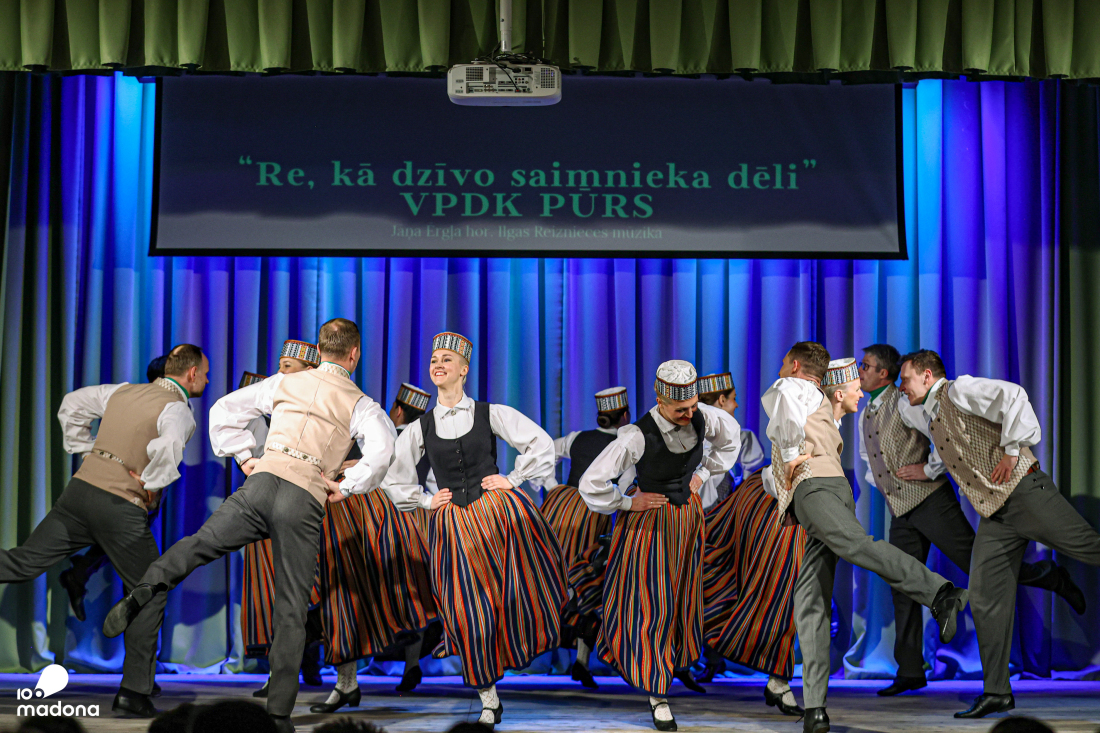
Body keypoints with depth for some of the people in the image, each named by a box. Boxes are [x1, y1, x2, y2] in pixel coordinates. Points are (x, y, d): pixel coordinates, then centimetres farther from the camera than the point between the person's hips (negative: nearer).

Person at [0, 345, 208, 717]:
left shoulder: (123, 391, 15)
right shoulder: (178, 410, -6)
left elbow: (71, 405, 25)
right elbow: (168, 449, -27)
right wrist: (149, 485, -11)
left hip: (80, 489, 6)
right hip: (122, 509, -6)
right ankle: (134, 692, 6)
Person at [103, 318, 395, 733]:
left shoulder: (284, 383, 20)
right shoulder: (360, 404, 10)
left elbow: (223, 411, 22)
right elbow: (382, 448, -10)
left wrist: (244, 457, 23)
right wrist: (346, 488, 2)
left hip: (262, 480, 2)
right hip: (305, 501, -2)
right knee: (291, 611, 2)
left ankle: (147, 590, -22)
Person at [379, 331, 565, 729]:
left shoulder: (490, 414, 4)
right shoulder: (420, 428, 9)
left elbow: (541, 445, 3)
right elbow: (392, 477, 18)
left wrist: (513, 480, -2)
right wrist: (425, 501, 8)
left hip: (497, 511, -2)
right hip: (453, 525, 2)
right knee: (470, 613, 0)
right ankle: (488, 700, 11)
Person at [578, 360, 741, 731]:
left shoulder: (702, 416, -14)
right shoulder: (637, 436, -30)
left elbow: (731, 437, 12)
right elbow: (591, 485, -27)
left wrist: (703, 474, 6)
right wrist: (626, 503, -15)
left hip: (688, 515, 5)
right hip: (650, 519, -5)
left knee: (681, 594, 18)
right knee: (652, 603, 0)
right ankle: (657, 694, 10)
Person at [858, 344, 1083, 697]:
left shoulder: (904, 404, -10)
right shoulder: (865, 416, 16)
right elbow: (867, 458, 32)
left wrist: (930, 469, -15)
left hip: (929, 500, -8)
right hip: (901, 512, 8)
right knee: (902, 588, 4)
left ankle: (1052, 579, 11)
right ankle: (909, 672, 7)